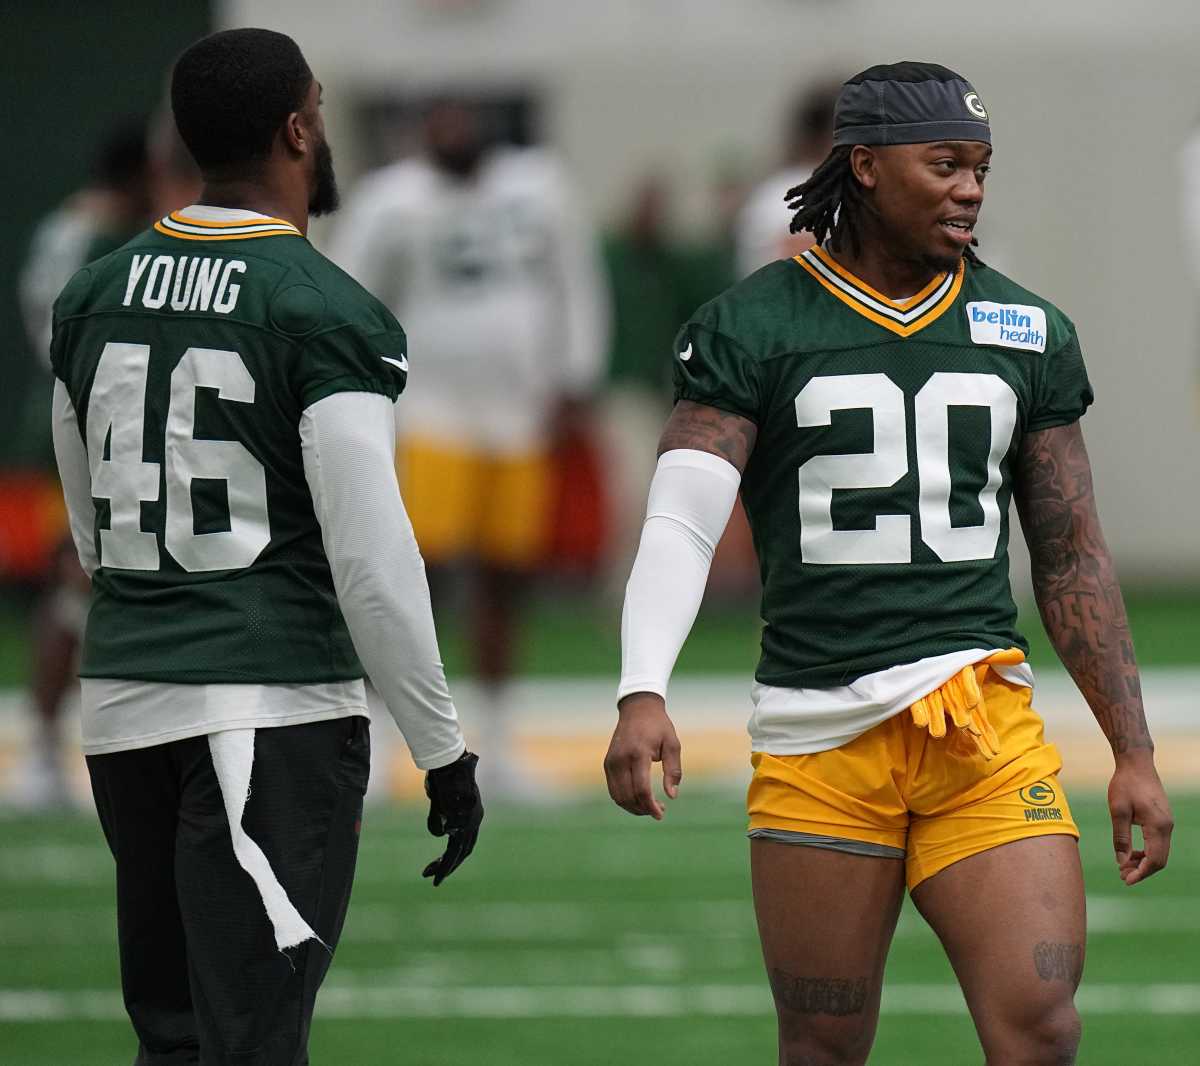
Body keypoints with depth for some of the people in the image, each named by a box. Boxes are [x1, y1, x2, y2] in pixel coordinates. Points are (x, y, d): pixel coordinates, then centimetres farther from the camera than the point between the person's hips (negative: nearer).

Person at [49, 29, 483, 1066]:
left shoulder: (94, 300, 10)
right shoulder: (328, 315, -11)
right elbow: (372, 561, -14)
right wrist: (443, 750, -6)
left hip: (125, 704, 7)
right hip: (275, 708, -7)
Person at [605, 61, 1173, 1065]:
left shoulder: (1029, 332, 11)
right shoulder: (751, 328, 1)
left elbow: (1073, 560, 15)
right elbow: (680, 521, -8)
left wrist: (1135, 753, 10)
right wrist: (642, 696, -24)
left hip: (985, 720, 2)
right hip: (815, 737, -2)